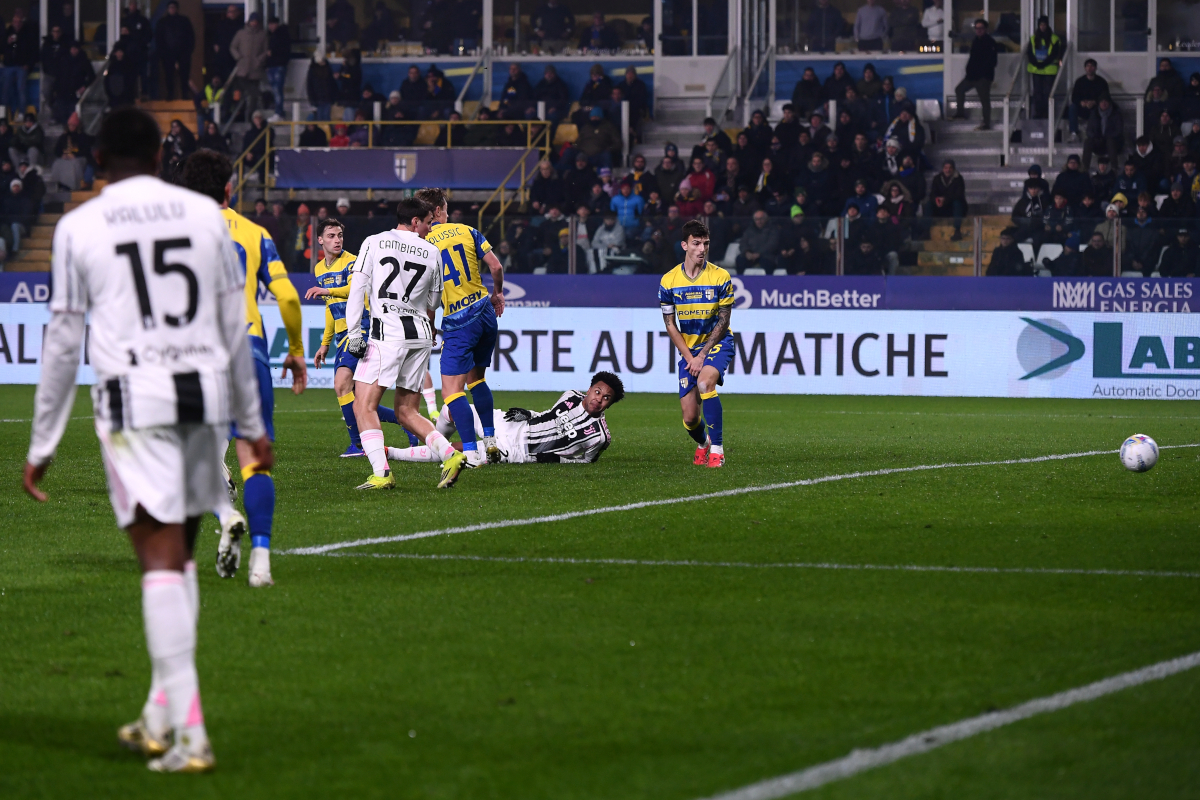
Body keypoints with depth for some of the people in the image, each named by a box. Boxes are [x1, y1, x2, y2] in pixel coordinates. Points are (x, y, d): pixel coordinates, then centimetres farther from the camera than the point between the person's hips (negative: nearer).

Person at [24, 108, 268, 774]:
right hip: (205, 394, 3)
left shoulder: (79, 227, 2)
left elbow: (62, 343, 4)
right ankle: (160, 718, 21)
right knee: (181, 553, 16)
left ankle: (189, 733, -13)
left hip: (134, 399, -3)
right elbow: (235, 327, 14)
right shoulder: (205, 214, 10)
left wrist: (42, 445, 11)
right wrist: (252, 423, 23)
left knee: (161, 559, -6)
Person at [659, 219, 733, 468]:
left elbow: (723, 321, -8)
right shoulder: (669, 281, -5)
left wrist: (702, 356, -14)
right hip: (688, 347, 3)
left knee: (705, 382, -34)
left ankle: (717, 449, -27)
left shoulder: (720, 277, -10)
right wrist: (689, 357, -8)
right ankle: (702, 444, 33)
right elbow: (670, 325, 1)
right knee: (690, 417, -3)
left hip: (717, 342, -3)